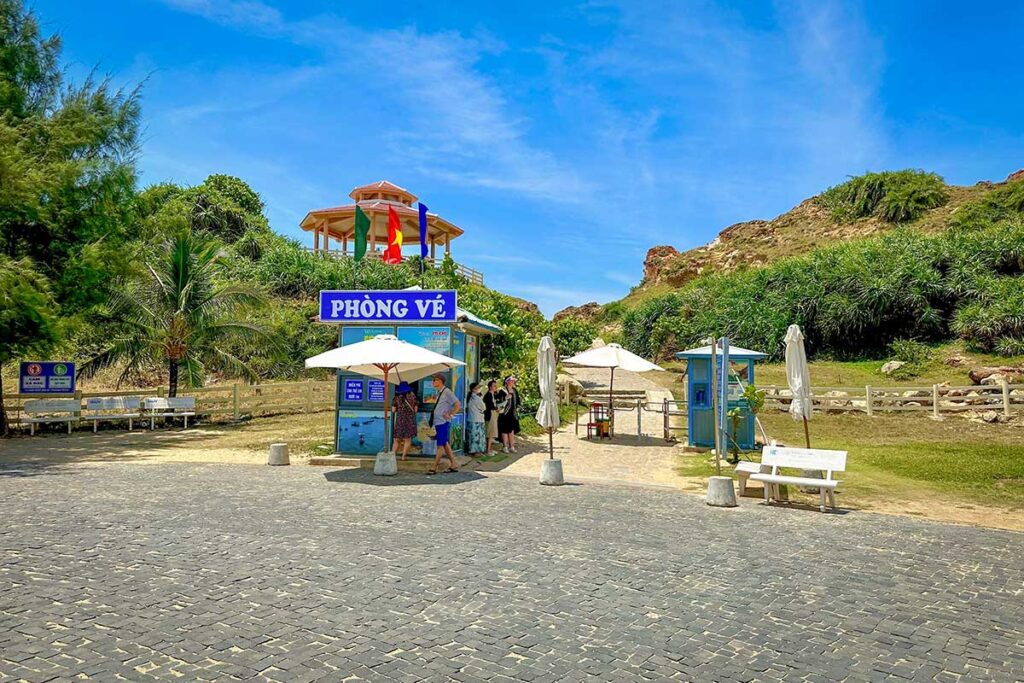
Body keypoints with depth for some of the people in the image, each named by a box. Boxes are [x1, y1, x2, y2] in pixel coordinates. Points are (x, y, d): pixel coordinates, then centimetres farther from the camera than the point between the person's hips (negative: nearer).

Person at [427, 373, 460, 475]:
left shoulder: (447, 392, -13)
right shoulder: (439, 392, 13)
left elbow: (458, 405, -16)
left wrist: (450, 415, -18)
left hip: (443, 423, -9)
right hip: (438, 423, 9)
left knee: (440, 445, -4)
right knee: (445, 444, 13)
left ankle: (434, 468, -2)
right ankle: (454, 465, 21)